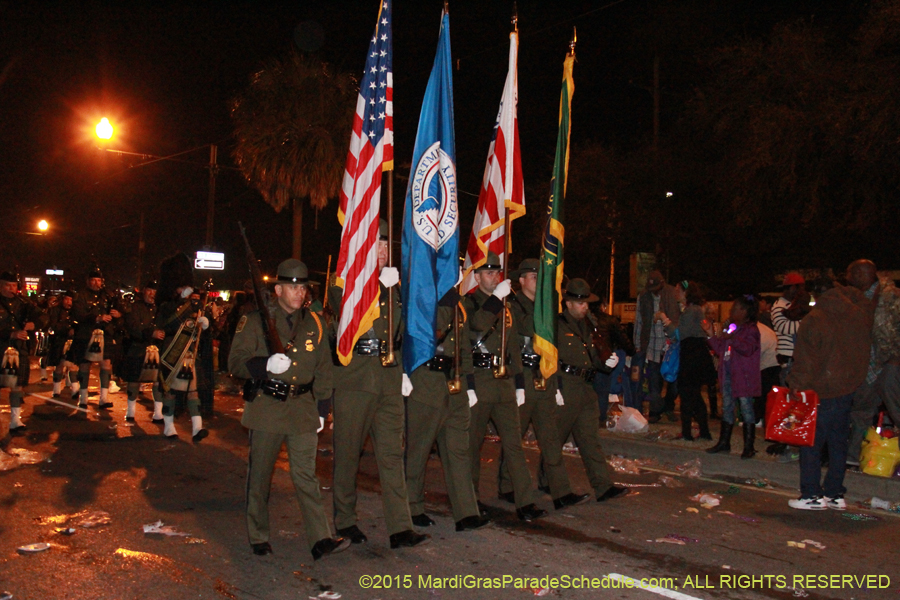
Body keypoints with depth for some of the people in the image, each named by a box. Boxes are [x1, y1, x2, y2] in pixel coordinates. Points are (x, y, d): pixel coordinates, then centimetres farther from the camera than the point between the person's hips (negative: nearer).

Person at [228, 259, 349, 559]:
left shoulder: (313, 323, 11)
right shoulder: (256, 320, -1)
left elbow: (324, 369, 16)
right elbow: (236, 361, -6)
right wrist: (265, 364, -25)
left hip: (303, 409, 2)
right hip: (265, 408, -2)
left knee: (306, 475, -1)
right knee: (259, 476, 8)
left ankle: (321, 539, 0)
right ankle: (258, 538, 23)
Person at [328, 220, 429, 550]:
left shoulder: (393, 283, 17)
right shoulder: (342, 283, 1)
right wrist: (380, 288, -21)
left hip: (389, 377, 4)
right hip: (354, 379, -4)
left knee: (392, 453, 0)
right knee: (348, 454, 5)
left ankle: (400, 528, 0)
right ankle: (344, 522, 21)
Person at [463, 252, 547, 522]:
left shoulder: (506, 308, 18)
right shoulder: (467, 303, 0)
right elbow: (473, 328, -23)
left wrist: (519, 385, 16)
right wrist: (496, 297, -24)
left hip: (505, 382, 5)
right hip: (478, 382, -5)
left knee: (514, 442, 0)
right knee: (473, 444, 5)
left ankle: (525, 503, 1)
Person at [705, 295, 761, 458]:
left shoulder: (751, 329, -7)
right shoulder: (730, 328, 18)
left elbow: (748, 348, -23)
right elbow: (720, 351, 20)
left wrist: (732, 339, -33)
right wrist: (711, 336, 10)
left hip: (744, 377, -8)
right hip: (728, 374, 8)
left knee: (746, 409, -4)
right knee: (727, 408, 12)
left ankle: (749, 446, 1)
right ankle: (724, 442, 20)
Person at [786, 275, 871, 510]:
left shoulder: (813, 319, -12)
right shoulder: (860, 313, 2)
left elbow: (805, 358, -13)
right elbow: (864, 301, 28)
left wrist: (797, 383, -8)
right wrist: (840, 289, 26)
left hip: (822, 393, -6)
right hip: (849, 389, 6)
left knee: (811, 443, 2)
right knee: (838, 442, 13)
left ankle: (812, 495, 2)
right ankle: (835, 494, 18)